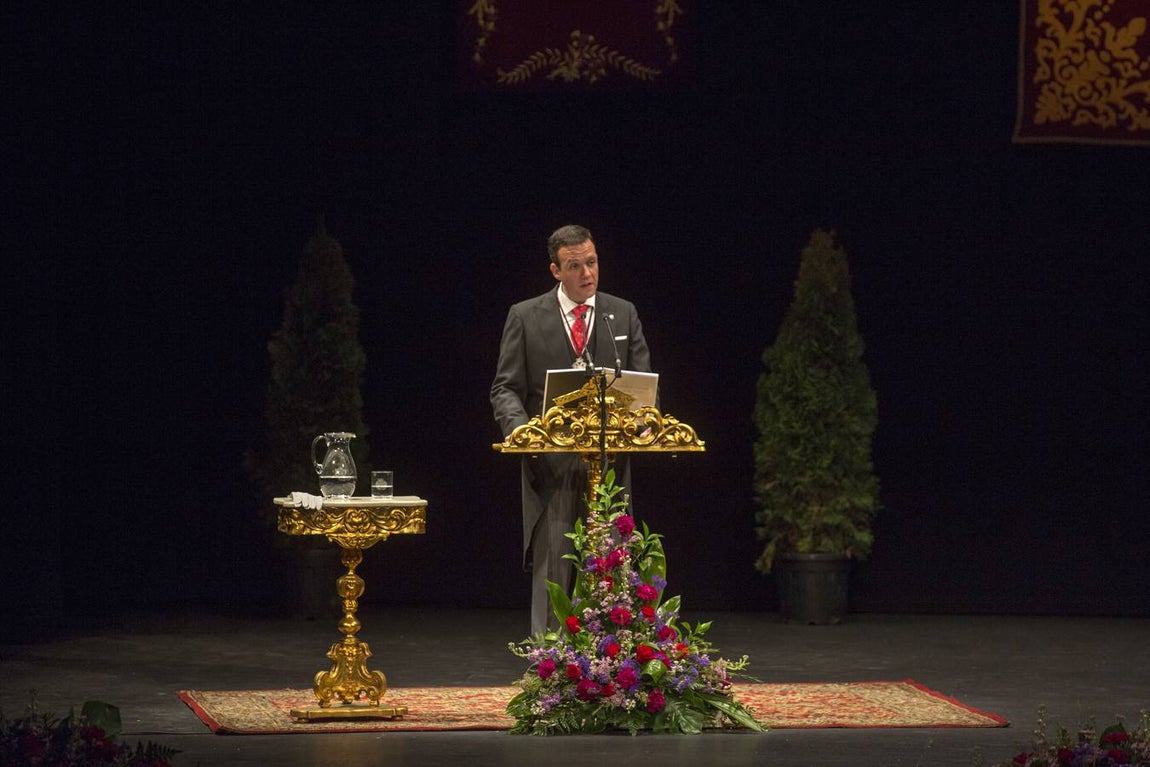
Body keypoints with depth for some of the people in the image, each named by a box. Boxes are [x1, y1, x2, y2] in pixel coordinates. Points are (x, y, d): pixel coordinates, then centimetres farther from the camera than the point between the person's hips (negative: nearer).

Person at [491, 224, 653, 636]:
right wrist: (519, 428, -17)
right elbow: (506, 389, 4)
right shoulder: (525, 317, 5)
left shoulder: (623, 315, 11)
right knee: (551, 572, -1)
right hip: (550, 463, -1)